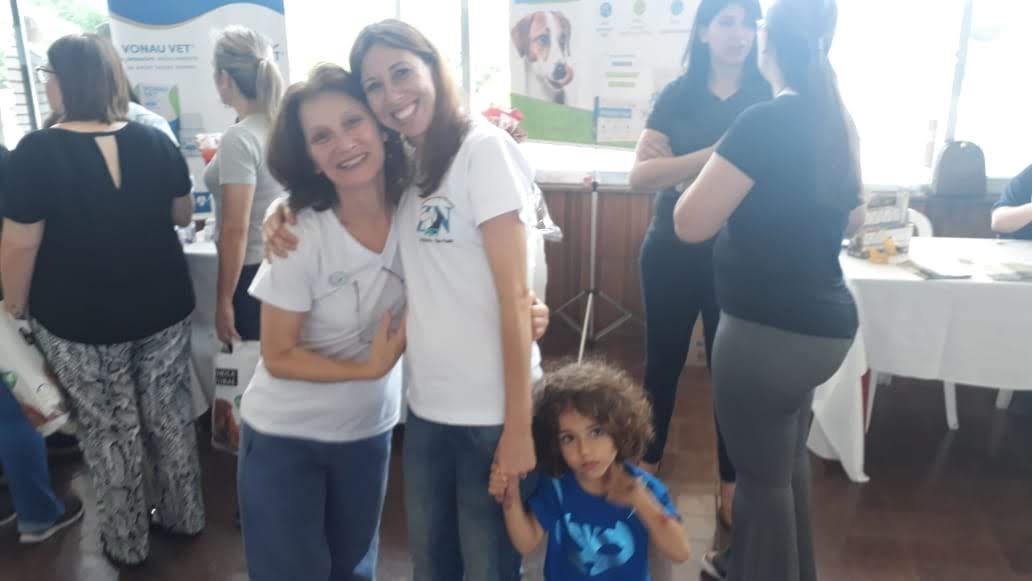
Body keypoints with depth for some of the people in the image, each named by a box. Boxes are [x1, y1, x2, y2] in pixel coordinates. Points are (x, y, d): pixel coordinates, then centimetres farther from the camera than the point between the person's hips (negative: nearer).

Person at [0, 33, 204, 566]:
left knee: (108, 432, 11)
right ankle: (184, 516, 33)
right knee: (170, 417, 17)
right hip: (164, 309, 4)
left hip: (79, 321, -3)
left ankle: (126, 543, 27)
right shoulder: (156, 142, -4)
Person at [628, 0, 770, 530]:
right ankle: (646, 463, 32)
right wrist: (715, 154, -21)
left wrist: (678, 168, -19)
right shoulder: (677, 95, 2)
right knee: (663, 359, 12)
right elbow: (639, 175, -9)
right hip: (672, 251, 1)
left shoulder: (768, 99, 0)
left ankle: (731, 484, 24)